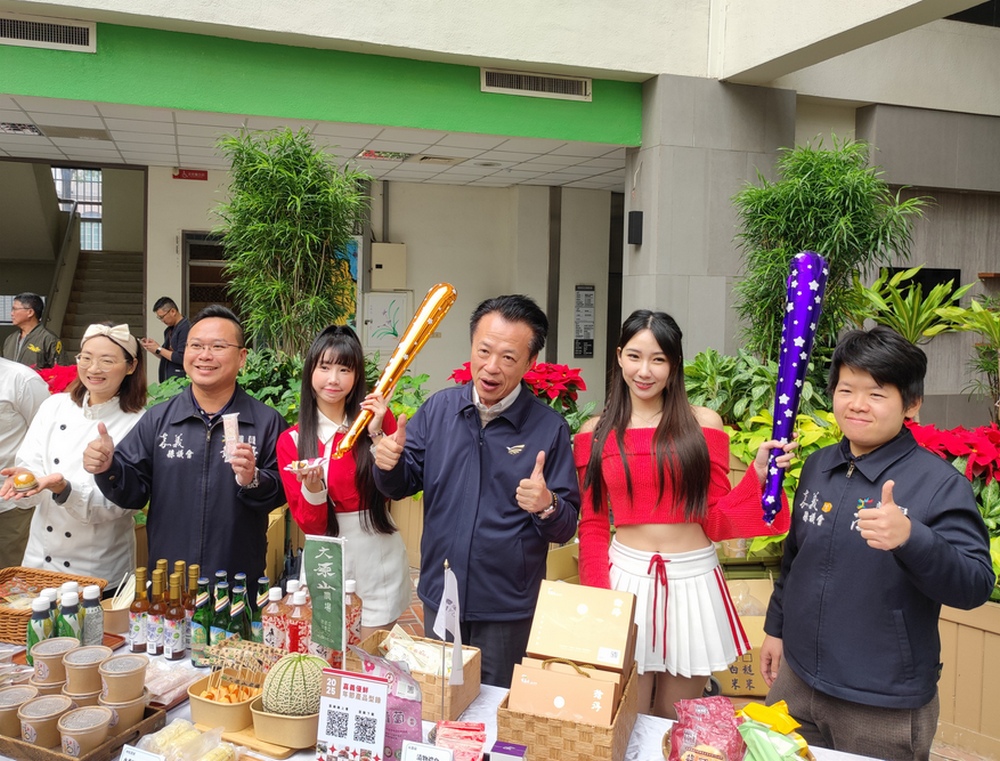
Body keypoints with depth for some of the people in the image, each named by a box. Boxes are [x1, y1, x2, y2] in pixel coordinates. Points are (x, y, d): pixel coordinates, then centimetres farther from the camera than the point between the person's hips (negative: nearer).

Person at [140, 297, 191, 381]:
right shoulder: (169, 330, 13)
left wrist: (159, 349, -11)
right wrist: (152, 347, 4)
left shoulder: (186, 328, -15)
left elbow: (182, 358, -21)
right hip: (167, 379, 8)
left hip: (179, 380, -8)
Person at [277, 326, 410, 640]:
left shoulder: (377, 418, 0)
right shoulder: (291, 441, -2)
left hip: (380, 558, 0)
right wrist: (311, 488, -25)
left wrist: (377, 433, -19)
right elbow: (309, 525, -6)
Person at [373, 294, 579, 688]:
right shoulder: (439, 408, -1)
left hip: (509, 611, -3)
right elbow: (402, 485, 7)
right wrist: (389, 465, -14)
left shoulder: (549, 428, -10)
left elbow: (567, 528, -7)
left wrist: (548, 506, -28)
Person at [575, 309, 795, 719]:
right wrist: (597, 595, -5)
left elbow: (714, 519, 1)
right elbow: (592, 525, 6)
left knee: (675, 723, 15)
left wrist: (759, 473, -13)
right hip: (625, 577, 0)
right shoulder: (595, 432, 1)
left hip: (693, 581, 0)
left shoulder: (703, 424, -1)